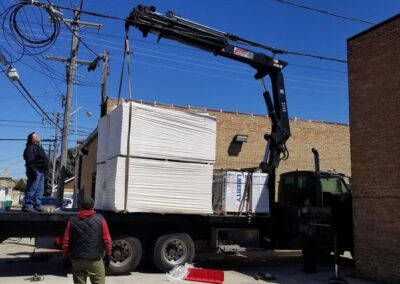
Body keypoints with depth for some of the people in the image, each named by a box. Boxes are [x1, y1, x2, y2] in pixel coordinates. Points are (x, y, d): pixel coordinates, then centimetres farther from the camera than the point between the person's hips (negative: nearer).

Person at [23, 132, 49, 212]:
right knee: (32, 189, -10)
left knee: (40, 190, 8)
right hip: (35, 171, -10)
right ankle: (27, 206, -7)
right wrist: (33, 170, -26)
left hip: (41, 172, 10)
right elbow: (29, 160, -18)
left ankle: (37, 206, 11)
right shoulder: (31, 147, -7)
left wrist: (44, 171, 21)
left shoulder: (39, 148, 24)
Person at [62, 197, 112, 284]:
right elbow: (106, 239, -4)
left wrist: (65, 257, 14)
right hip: (94, 259, -3)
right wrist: (108, 254, 7)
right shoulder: (100, 219, -3)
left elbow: (66, 241, 4)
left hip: (77, 259, 3)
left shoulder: (72, 221, 3)